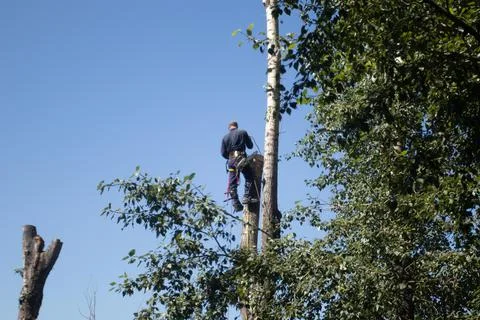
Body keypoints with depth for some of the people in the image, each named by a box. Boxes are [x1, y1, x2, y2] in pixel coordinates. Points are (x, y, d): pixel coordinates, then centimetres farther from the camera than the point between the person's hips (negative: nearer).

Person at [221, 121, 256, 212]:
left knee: (232, 184, 5)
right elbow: (250, 146, 9)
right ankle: (246, 197, -9)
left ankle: (236, 204, 0)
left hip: (231, 161, 4)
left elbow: (223, 153, 11)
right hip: (241, 159, -4)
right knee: (249, 177, 5)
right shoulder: (243, 132, 4)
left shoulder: (225, 137, 13)